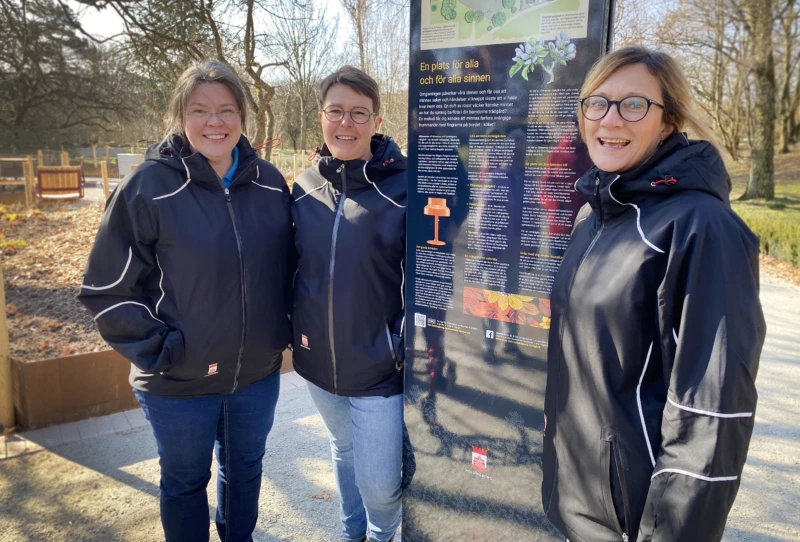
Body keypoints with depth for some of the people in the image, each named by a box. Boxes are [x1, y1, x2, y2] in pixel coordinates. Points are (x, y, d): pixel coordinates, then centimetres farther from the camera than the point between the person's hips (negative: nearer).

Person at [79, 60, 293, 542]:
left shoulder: (269, 183, -3)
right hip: (179, 382, -3)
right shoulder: (149, 186, -14)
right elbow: (109, 288, -10)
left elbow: (287, 265, 10)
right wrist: (157, 350, -14)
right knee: (186, 483, 18)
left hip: (258, 373, 4)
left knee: (246, 470, 24)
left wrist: (284, 331, 3)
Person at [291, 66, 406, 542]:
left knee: (379, 482, 4)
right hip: (317, 363, 5)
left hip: (380, 369, -5)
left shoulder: (402, 187, -14)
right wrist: (294, 327, 8)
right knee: (344, 452, 25)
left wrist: (406, 350, -15)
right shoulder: (305, 187, 1)